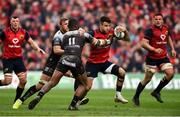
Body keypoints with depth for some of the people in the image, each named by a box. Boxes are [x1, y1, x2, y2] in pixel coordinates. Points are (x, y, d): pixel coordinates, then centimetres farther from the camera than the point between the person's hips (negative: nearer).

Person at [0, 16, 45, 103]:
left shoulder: (23, 32, 0)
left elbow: (31, 42, 6)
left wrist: (38, 48, -10)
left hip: (18, 59, 4)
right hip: (7, 59, -4)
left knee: (23, 81, -2)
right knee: (7, 81, -14)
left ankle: (17, 100, 14)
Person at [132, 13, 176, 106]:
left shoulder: (166, 28, 4)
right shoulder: (150, 30, -16)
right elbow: (144, 43, -23)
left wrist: (172, 49, 19)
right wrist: (154, 50, -33)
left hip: (163, 57, 6)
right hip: (152, 58, -6)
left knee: (170, 73, -9)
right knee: (147, 79, -1)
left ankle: (156, 92, 8)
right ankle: (136, 97, 17)